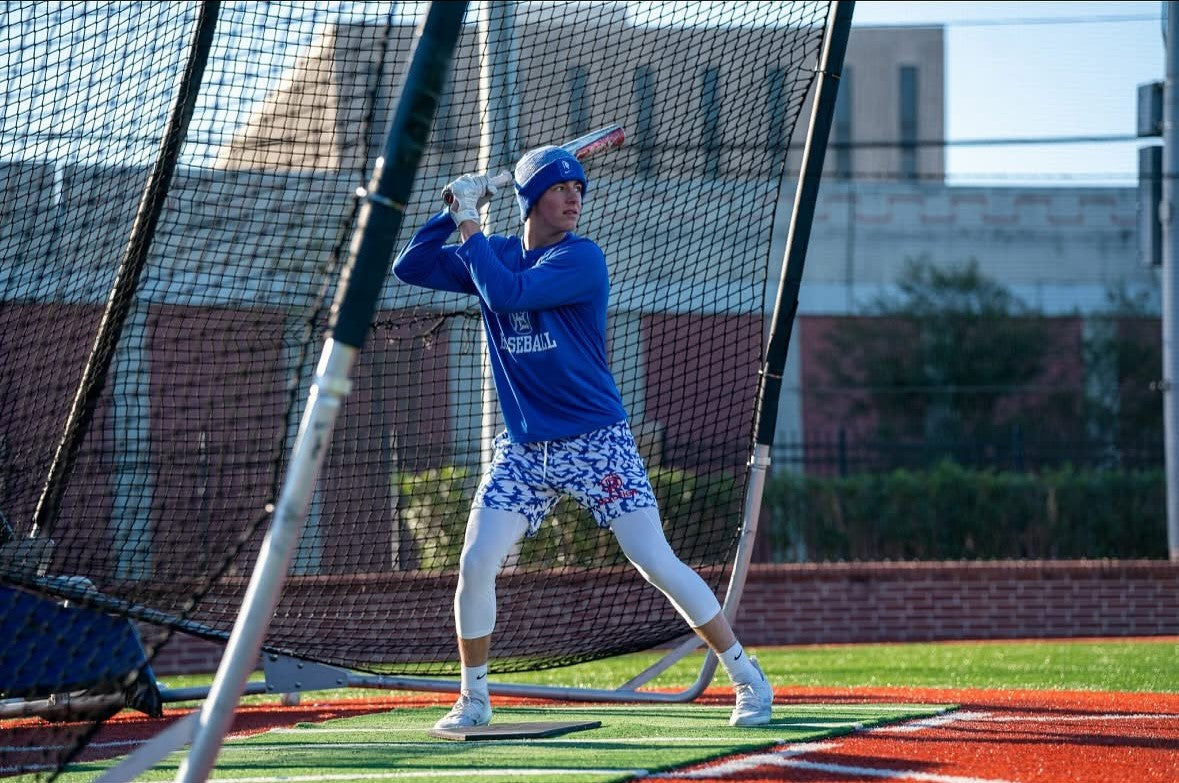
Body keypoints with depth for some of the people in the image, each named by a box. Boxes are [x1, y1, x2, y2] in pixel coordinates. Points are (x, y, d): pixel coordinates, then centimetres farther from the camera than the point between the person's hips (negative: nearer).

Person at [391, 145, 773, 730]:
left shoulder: (581, 259, -10)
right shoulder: (493, 254, 8)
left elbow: (507, 293, -22)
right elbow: (409, 268, 6)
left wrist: (470, 227, -12)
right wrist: (454, 214, -5)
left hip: (596, 441, -4)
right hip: (523, 449, 5)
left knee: (656, 561, -10)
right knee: (475, 562, -7)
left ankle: (749, 681, -2)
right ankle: (473, 698, 11)